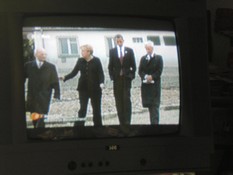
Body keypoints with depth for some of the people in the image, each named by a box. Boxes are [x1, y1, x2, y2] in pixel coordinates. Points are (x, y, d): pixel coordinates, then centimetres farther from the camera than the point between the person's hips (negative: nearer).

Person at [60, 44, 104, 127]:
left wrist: (101, 83, -25)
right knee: (82, 108, -1)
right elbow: (74, 73, 3)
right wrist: (65, 78, -11)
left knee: (96, 109, 5)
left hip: (95, 88, -2)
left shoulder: (96, 61, -6)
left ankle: (97, 125, 15)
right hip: (83, 88, 2)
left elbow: (101, 73, -8)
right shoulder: (80, 61, 3)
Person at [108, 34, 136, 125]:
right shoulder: (112, 51, 5)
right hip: (117, 78, 1)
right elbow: (110, 65, 7)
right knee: (119, 100, 1)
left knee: (126, 99, -7)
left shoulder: (129, 50, 5)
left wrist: (132, 75, -1)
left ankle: (127, 121, -6)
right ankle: (122, 121, 4)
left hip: (126, 77, -1)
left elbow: (133, 65, 7)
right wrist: (112, 76, -2)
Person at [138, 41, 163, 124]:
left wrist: (152, 77, -15)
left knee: (155, 105, -8)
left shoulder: (158, 58, 3)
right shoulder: (143, 58, 13)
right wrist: (146, 77, -12)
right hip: (145, 84, 3)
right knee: (149, 104, 3)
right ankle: (153, 122, 9)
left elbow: (159, 71, -5)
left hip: (155, 84, -3)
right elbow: (140, 71, 6)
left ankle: (155, 122, -13)